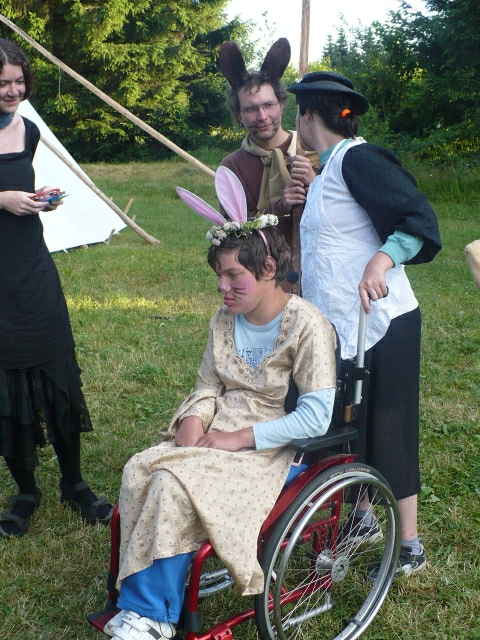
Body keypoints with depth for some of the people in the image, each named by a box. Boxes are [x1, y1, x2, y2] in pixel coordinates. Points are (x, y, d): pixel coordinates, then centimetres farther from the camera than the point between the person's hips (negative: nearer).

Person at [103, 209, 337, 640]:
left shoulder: (306, 325, -13)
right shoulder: (225, 321, 9)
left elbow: (316, 417, -18)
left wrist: (239, 438, -19)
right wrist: (193, 420, -8)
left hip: (273, 448, -6)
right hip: (216, 432, 7)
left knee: (177, 482, -28)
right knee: (140, 471, -21)